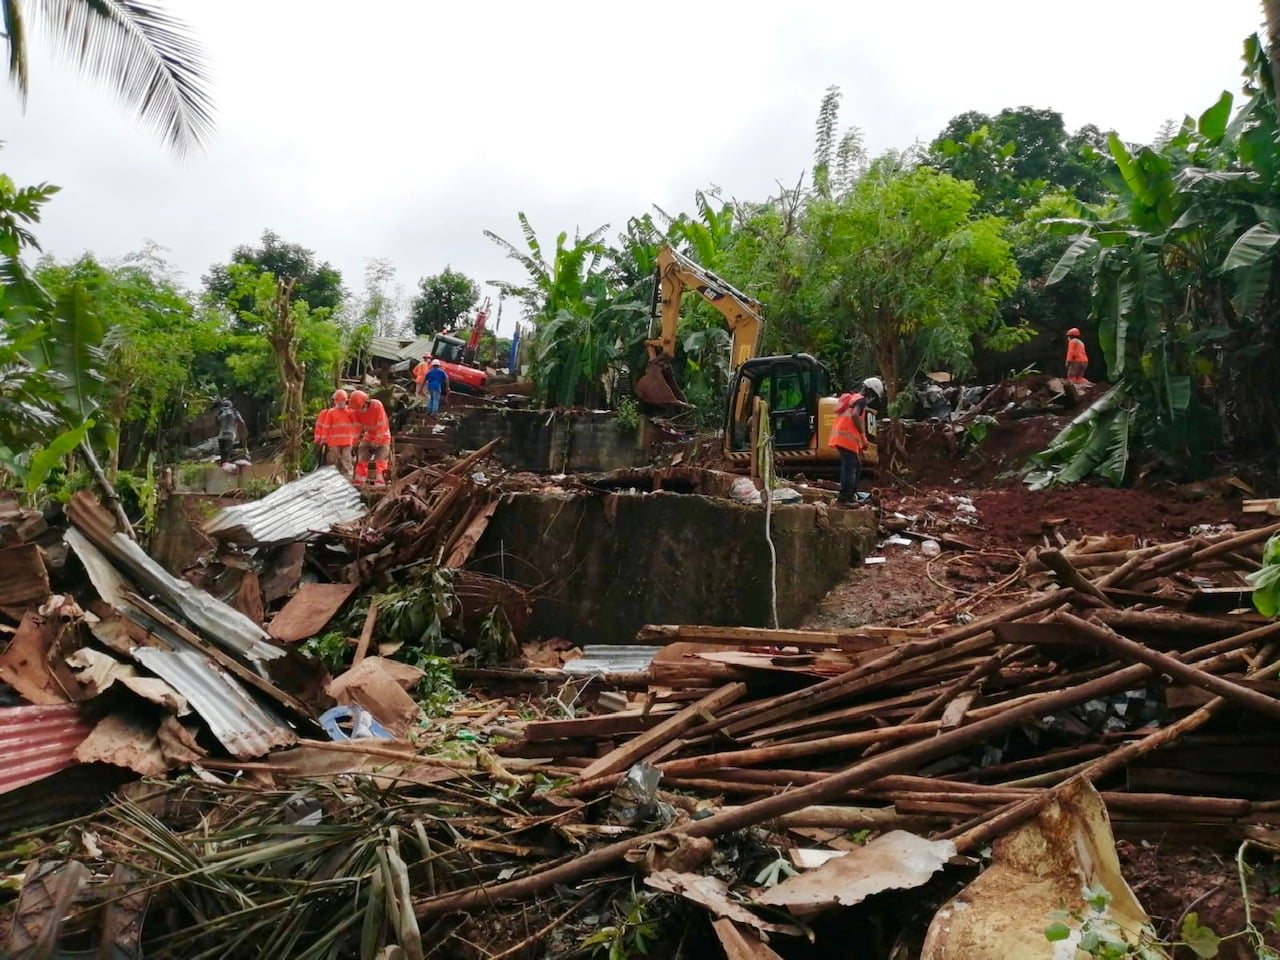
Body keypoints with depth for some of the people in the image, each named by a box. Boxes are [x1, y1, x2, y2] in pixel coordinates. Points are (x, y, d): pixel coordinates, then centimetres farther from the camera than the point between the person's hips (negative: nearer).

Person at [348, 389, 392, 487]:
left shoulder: (377, 405, -26)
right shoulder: (357, 410, -11)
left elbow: (381, 426, -24)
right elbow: (357, 427, -6)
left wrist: (376, 442, -20)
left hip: (382, 437, -5)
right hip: (369, 437, 5)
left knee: (380, 462, -14)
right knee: (362, 460, 0)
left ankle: (380, 484, -14)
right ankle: (357, 484, 6)